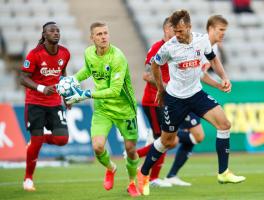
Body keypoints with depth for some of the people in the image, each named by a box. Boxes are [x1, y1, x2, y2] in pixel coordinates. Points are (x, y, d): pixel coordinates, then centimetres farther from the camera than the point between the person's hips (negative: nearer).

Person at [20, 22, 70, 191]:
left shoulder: (65, 53, 0)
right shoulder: (35, 54, -15)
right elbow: (23, 78, -14)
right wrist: (42, 88, -29)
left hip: (55, 103, 4)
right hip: (35, 103, -4)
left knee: (62, 139, -9)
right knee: (36, 142, -6)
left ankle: (38, 139, 24)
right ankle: (28, 178, 14)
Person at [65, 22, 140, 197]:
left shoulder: (118, 58, -24)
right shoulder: (89, 53, -5)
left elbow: (114, 90, -29)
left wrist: (87, 95, -29)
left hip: (124, 109, -4)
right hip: (102, 109, 4)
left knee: (131, 149, 4)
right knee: (98, 146, -16)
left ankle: (132, 183, 33)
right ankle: (110, 168, 19)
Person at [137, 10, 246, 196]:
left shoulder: (202, 39, -8)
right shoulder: (169, 47, -18)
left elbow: (213, 59, 12)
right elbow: (155, 65, 2)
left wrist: (224, 77, -2)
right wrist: (161, 89, 9)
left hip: (196, 93, 3)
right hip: (175, 97, -3)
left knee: (224, 123, -14)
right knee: (168, 141, 5)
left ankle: (223, 173, -6)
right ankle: (143, 175, 27)